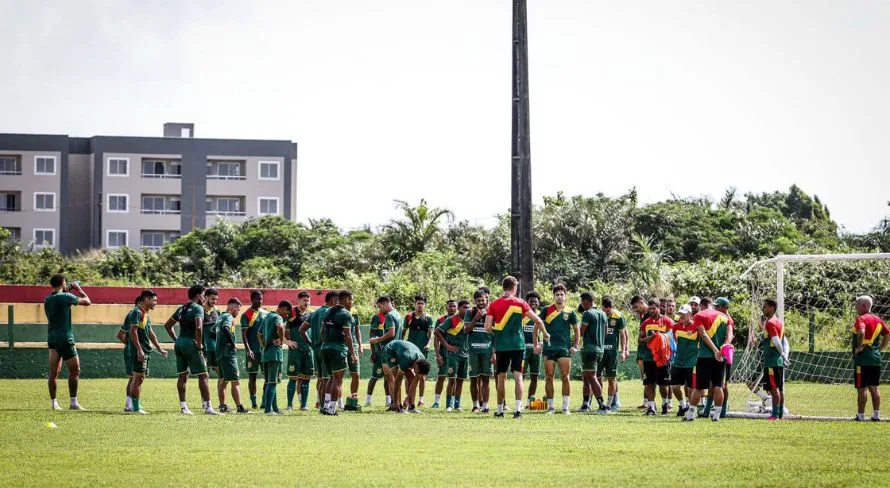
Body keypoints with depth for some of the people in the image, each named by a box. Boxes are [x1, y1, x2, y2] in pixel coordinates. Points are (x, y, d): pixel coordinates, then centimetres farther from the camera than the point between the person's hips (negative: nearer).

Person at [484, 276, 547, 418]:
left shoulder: (494, 305, 1)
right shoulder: (520, 303, -2)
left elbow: (488, 327, -5)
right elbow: (537, 320, -5)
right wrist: (545, 334, 11)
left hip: (501, 346, 1)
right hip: (517, 345, -1)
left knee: (501, 378, 11)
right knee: (518, 377, -2)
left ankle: (500, 410, 18)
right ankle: (518, 408, -13)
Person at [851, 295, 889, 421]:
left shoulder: (861, 319, -12)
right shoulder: (878, 319, 13)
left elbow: (861, 332, -31)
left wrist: (859, 346, -19)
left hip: (862, 359, -8)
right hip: (876, 358, 8)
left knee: (861, 388, -3)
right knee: (874, 387, 13)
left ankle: (860, 415, -1)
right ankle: (876, 414, 12)